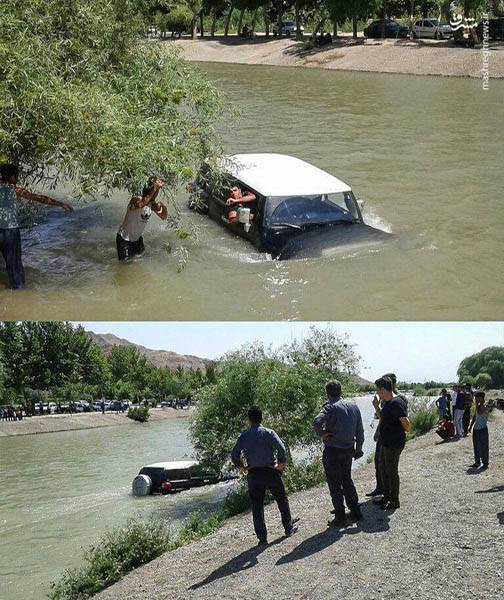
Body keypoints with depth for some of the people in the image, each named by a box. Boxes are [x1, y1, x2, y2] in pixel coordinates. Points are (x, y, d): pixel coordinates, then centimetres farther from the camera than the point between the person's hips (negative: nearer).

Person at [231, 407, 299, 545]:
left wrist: (241, 467, 7)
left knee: (257, 506, 8)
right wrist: (281, 463, -5)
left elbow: (234, 454, -7)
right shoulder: (269, 433, -7)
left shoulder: (244, 435, -1)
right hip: (270, 472, -1)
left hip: (253, 474, 1)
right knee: (282, 500, 18)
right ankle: (288, 528, 30)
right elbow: (281, 448, -20)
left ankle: (262, 538, 8)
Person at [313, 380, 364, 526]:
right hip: (349, 449, 6)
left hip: (332, 451, -6)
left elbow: (317, 422, -33)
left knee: (335, 484, 3)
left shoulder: (331, 408, -16)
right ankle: (355, 512, 26)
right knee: (347, 480, 22)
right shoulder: (353, 406, 4)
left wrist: (322, 434, -15)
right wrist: (358, 447, 19)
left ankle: (340, 517, 7)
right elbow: (360, 430, 9)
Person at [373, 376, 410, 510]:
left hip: (394, 444, -10)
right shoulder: (387, 402, 10)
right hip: (386, 443, 10)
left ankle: (394, 501, 14)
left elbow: (406, 423, -28)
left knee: (392, 471, 1)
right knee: (383, 469, 19)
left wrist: (400, 432, -10)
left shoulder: (397, 403, -22)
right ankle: (387, 497, 32)